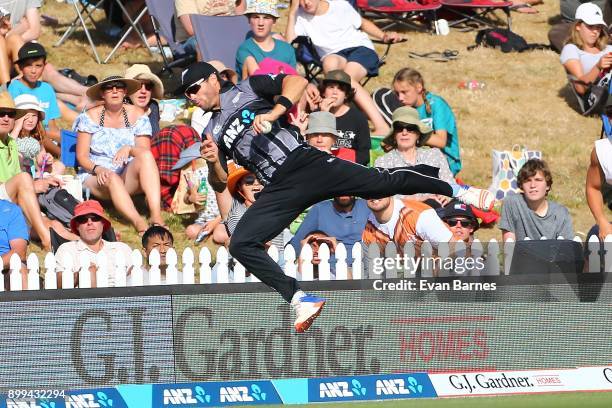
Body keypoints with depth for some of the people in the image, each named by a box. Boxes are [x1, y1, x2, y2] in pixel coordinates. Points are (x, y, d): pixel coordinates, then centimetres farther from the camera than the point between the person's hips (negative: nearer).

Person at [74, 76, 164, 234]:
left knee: (145, 155, -30)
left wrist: (129, 149, -22)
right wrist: (97, 169, -20)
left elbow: (145, 151, 0)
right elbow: (82, 156, 1)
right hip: (94, 178, -1)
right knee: (112, 179, -38)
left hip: (129, 177, 1)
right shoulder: (91, 117, 5)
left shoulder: (136, 115, 9)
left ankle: (156, 216, -49)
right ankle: (138, 222, -62)